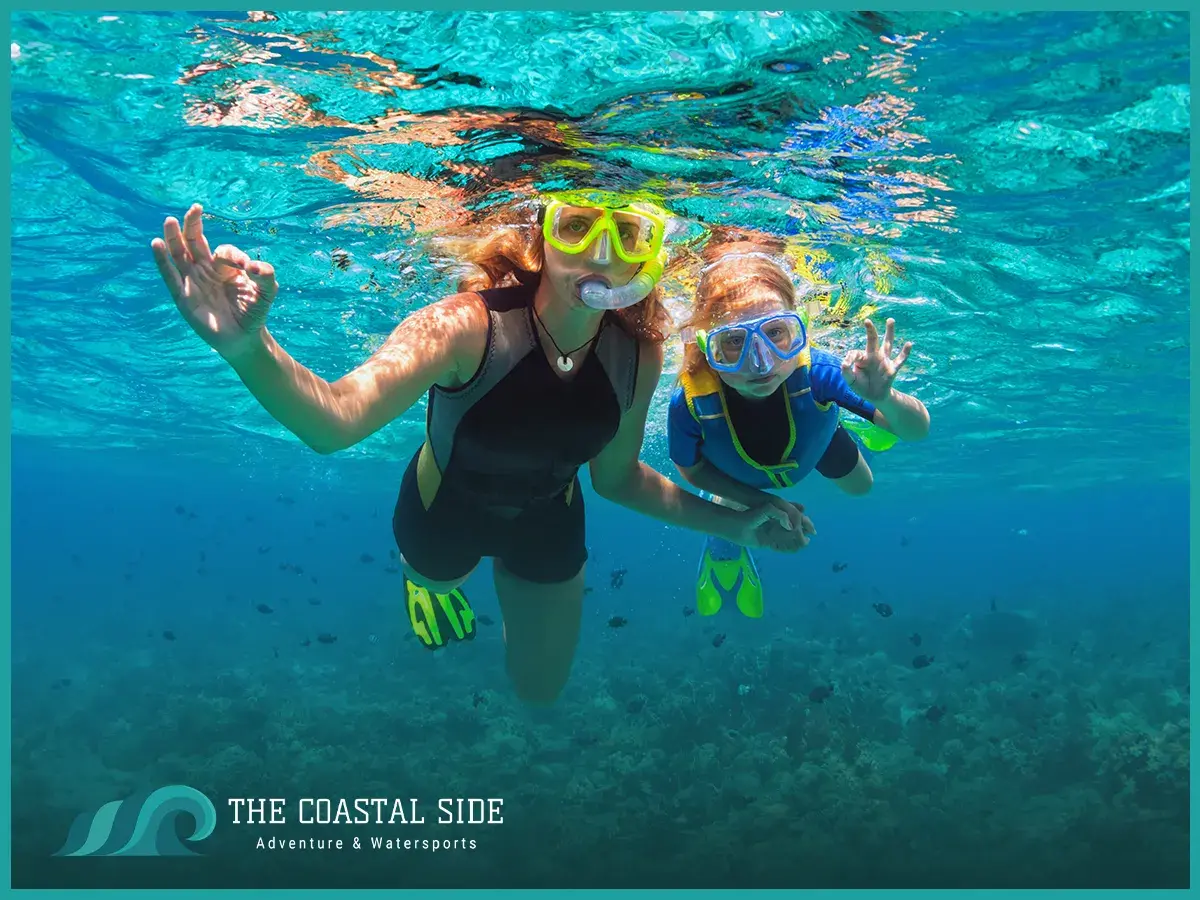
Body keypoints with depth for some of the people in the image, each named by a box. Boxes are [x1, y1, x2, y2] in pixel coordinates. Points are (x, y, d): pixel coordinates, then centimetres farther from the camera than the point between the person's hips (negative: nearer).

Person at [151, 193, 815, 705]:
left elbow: (616, 477, -9)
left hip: (548, 524, 3)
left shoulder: (638, 353, -25)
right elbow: (335, 420, -55)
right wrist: (250, 350, -74)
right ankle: (425, 579, 67)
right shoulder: (468, 325, -40)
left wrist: (731, 523, -11)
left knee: (540, 688, 25)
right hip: (444, 511, -3)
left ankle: (512, 581, 52)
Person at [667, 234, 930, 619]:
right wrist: (759, 501, -25)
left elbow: (917, 430, -38)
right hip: (735, 477, -1)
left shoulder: (815, 372, -47)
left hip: (814, 441, 1)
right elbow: (691, 468, -20)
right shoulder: (690, 404, -45)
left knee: (860, 487, 28)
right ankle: (724, 553, 58)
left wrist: (884, 398, -60)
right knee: (725, 546, 21)